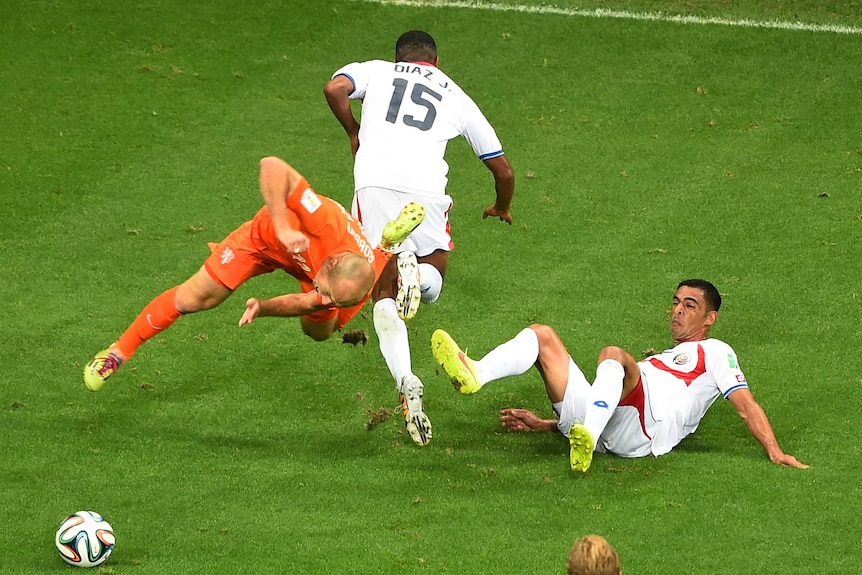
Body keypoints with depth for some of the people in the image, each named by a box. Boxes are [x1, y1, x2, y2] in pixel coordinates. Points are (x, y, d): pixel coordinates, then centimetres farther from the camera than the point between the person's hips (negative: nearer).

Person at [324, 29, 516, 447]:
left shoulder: (376, 71, 25)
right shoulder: (455, 96, 28)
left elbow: (334, 89, 1)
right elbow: (503, 170, 32)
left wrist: (354, 133, 20)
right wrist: (502, 208, 52)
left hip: (374, 182, 0)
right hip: (425, 189, 0)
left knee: (383, 292, 9)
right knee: (432, 284, 21)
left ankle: (406, 384, -15)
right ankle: (417, 274, -19)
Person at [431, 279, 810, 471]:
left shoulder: (714, 352, 22)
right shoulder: (658, 361, 42)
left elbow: (746, 404, 8)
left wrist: (775, 453, -8)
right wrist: (543, 424, 31)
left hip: (641, 433, -7)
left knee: (613, 355, -33)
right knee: (542, 336, 0)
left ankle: (588, 438, -57)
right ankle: (474, 376, -30)